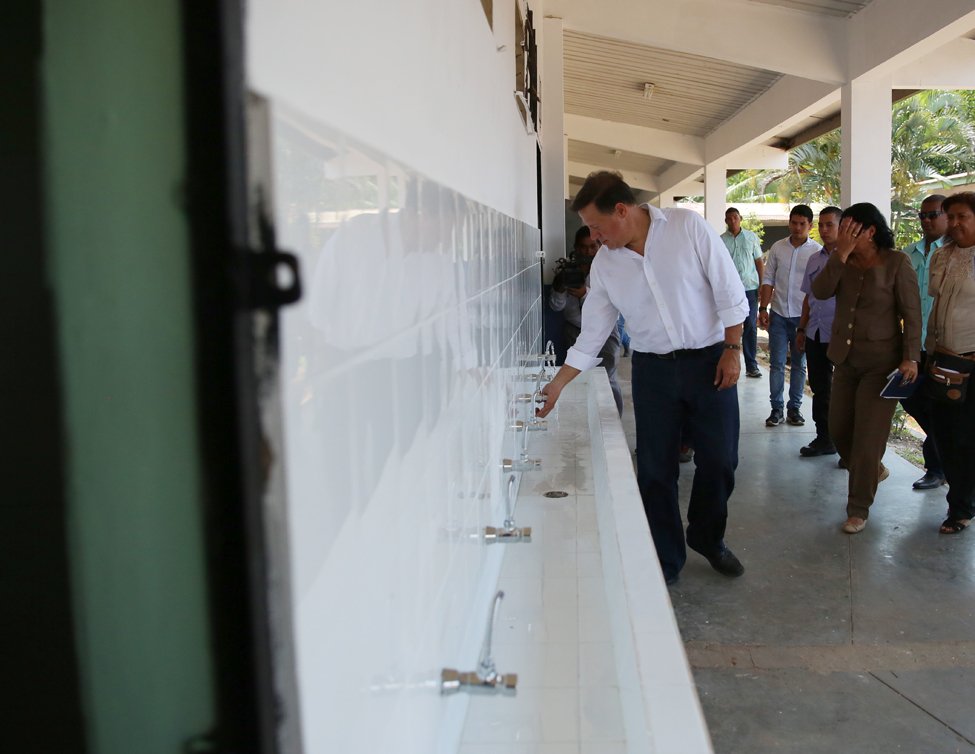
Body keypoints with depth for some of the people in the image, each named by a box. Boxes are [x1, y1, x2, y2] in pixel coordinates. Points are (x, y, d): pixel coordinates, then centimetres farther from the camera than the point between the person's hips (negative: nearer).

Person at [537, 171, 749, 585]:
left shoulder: (687, 226, -11)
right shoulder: (605, 264, -2)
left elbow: (729, 291, -8)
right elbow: (591, 336, 3)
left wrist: (732, 350, -11)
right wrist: (556, 386, 0)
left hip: (709, 360, -2)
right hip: (653, 368, 2)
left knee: (719, 461, 6)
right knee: (655, 469, 4)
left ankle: (708, 538, 32)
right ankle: (665, 561, 21)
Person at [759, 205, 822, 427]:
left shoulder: (816, 251, -3)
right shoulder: (777, 248, 3)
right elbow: (768, 280, 6)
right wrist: (763, 309, -1)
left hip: (803, 316, -1)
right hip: (778, 314, 1)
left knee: (799, 365, 8)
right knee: (776, 364, 3)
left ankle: (794, 408, 18)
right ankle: (776, 408, 11)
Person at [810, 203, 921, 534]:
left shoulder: (896, 262, -12)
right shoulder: (842, 261, 2)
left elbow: (912, 313, -11)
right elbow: (820, 291, -14)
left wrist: (911, 357, -17)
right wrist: (841, 254, -21)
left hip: (881, 362, -6)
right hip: (845, 358, 6)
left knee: (868, 437, -2)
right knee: (839, 428, 14)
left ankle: (858, 508, 13)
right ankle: (874, 470, 42)